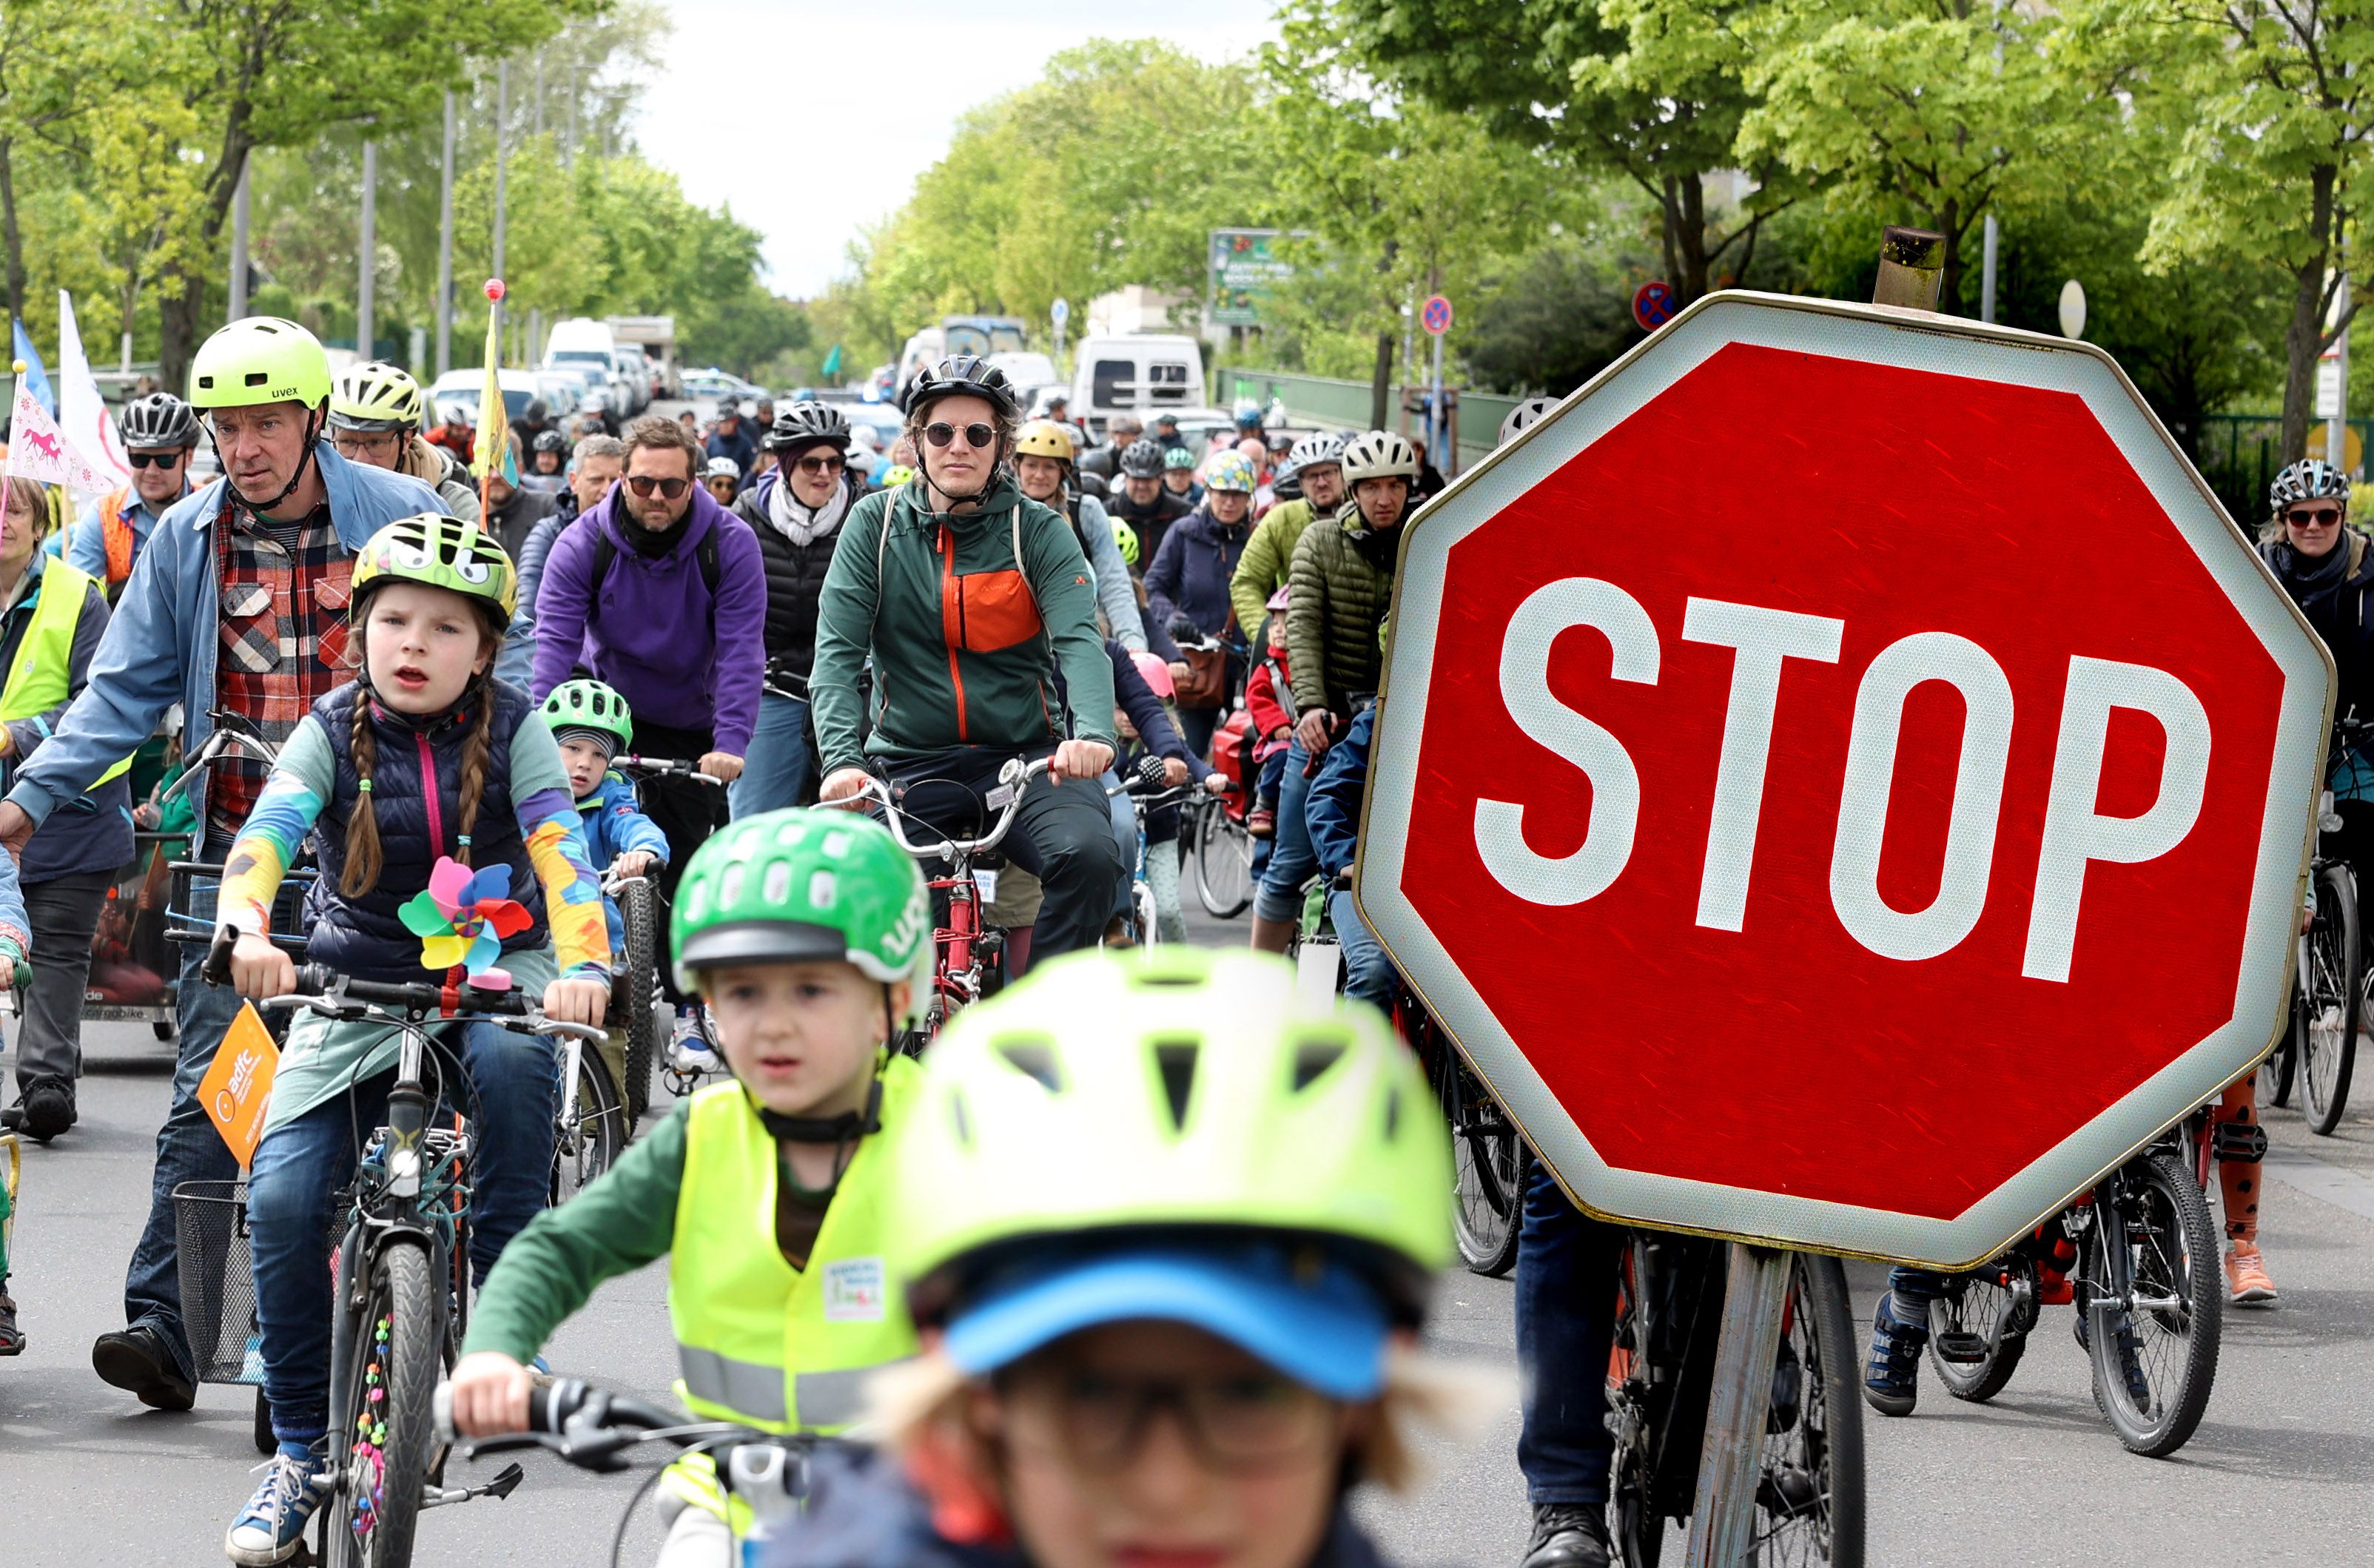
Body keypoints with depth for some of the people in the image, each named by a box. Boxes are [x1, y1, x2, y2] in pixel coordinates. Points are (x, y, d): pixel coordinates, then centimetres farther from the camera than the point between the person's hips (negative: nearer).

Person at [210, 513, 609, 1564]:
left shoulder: (511, 731, -3)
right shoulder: (333, 733, -2)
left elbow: (560, 848, -17)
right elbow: (265, 835, -19)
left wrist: (582, 965, -37)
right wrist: (246, 930, -42)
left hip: (492, 974, -1)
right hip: (356, 985, 1)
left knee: (511, 1058, -38)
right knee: (283, 1200, -18)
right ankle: (303, 1449, -1)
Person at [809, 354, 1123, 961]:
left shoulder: (1038, 531, 0)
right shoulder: (878, 524, 3)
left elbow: (1080, 640, -14)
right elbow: (837, 651, -5)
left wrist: (1093, 734, -35)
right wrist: (842, 759, -23)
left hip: (1024, 758, -1)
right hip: (909, 763, 1)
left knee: (1088, 856, -29)